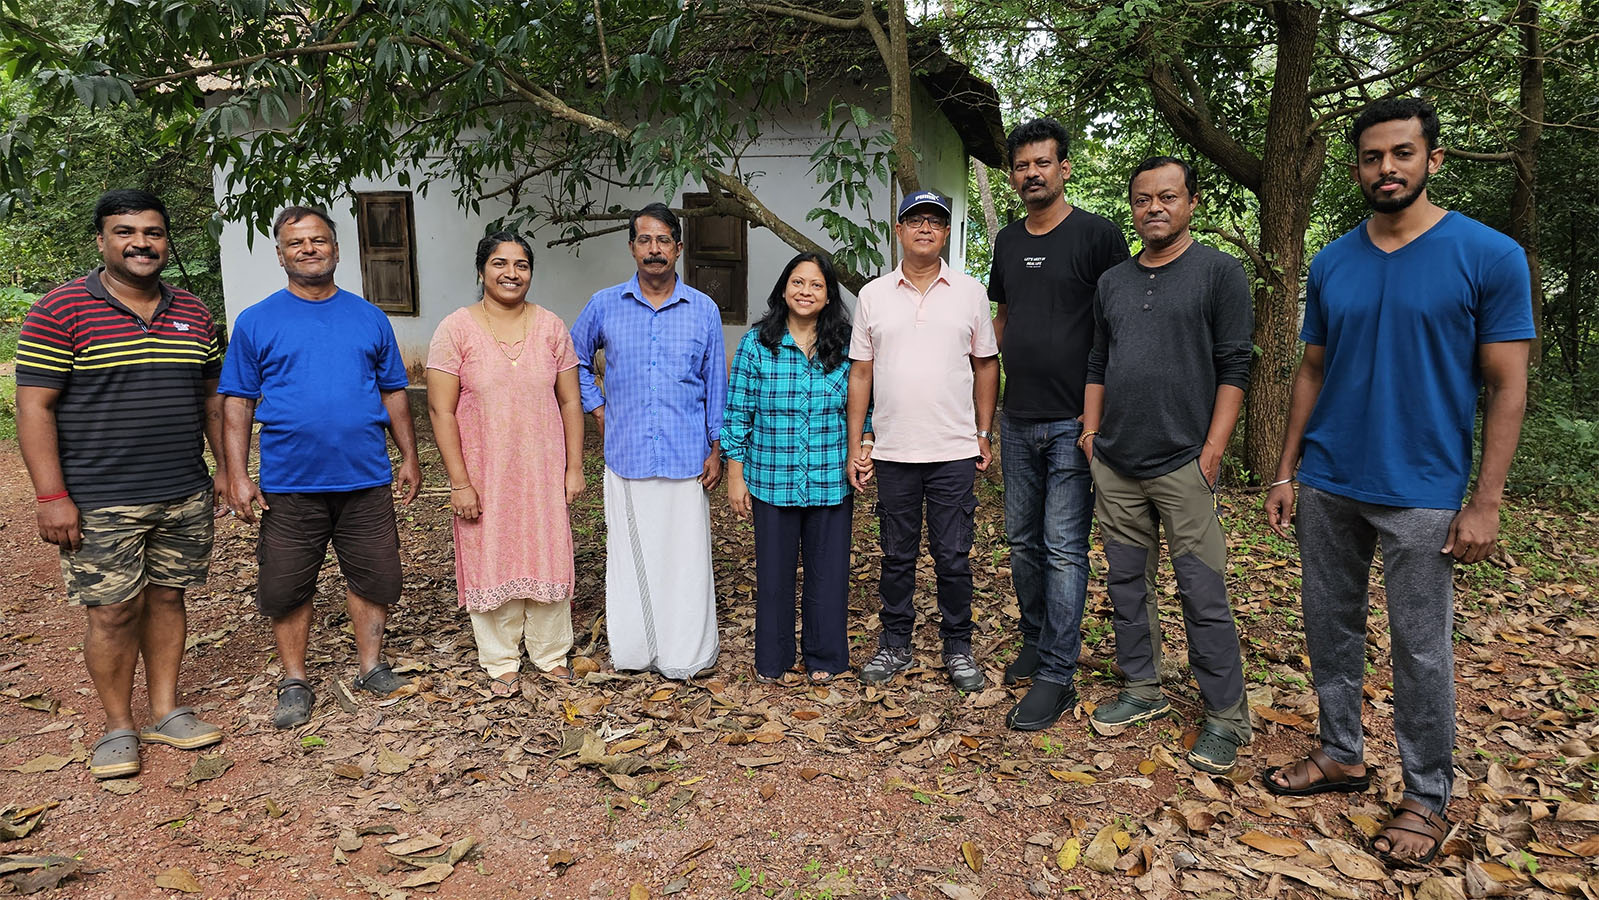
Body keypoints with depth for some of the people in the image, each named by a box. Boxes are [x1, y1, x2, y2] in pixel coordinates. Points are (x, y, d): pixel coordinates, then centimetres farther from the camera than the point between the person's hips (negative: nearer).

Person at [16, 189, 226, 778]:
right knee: (113, 612, 2)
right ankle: (118, 727, 18)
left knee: (167, 597, 12)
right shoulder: (60, 311, -6)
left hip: (185, 495, 4)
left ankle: (166, 713, 24)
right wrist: (51, 496, -14)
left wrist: (226, 466, 13)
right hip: (98, 503, -4)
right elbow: (34, 406, -9)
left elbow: (211, 397, 17)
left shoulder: (193, 315, 9)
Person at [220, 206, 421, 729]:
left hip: (366, 479, 2)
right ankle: (294, 684, 22)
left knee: (374, 578, 8)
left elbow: (393, 392, 12)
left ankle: (371, 666, 25)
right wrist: (238, 475, -6)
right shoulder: (256, 323, 3)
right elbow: (237, 404, 1)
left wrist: (409, 456, 8)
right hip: (288, 486, -1)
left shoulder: (369, 318, 9)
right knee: (287, 590, 7)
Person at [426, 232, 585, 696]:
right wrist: (459, 481, -11)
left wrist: (574, 467, 1)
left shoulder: (551, 327, 1)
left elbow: (570, 401, 5)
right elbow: (441, 409, -7)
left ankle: (551, 653, 28)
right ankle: (500, 662, 25)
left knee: (547, 557, 9)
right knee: (490, 562, 8)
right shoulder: (456, 329, -6)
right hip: (484, 475, -2)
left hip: (543, 471, 2)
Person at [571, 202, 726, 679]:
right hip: (627, 455, 1)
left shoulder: (704, 310, 4)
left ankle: (688, 653, 15)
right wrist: (597, 408, 8)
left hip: (686, 457, -1)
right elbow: (574, 359, 19)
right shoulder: (604, 305, 4)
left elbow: (716, 384, 7)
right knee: (629, 555, 7)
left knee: (687, 555, 2)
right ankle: (631, 650, 20)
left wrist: (717, 450, 4)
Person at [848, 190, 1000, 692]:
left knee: (953, 556, 6)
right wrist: (856, 443, 3)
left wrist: (984, 435, 4)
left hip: (955, 450, -1)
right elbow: (860, 372, 7)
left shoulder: (970, 292, 4)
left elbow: (986, 365, 8)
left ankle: (958, 648, 21)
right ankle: (895, 645, 25)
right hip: (892, 451, 1)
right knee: (897, 555, 11)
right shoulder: (874, 295, 5)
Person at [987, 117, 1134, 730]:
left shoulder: (1097, 235, -6)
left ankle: (1056, 676, 4)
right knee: (1023, 541, 14)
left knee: (1064, 551, -4)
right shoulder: (1007, 241, 12)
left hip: (1074, 421, -6)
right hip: (1018, 420, 6)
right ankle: (1036, 641, 31)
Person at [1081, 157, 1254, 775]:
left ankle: (1226, 717, 11)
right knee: (1126, 583, 12)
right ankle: (1141, 691, 27)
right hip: (1114, 464, 5)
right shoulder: (1112, 282, 13)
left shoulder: (1218, 273, -1)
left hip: (1182, 464, -5)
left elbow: (1234, 368, -6)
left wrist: (1212, 451, -12)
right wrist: (1091, 431, 9)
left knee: (1203, 593, -2)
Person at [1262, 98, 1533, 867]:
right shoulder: (1331, 265, 6)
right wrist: (1286, 472, 7)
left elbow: (1506, 387, -6)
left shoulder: (1488, 256, -6)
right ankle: (1341, 753, 31)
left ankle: (1428, 796, 22)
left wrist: (1485, 504, -11)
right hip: (1328, 486, 4)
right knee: (1331, 628, 13)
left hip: (1422, 493, -4)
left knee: (1421, 650, 5)